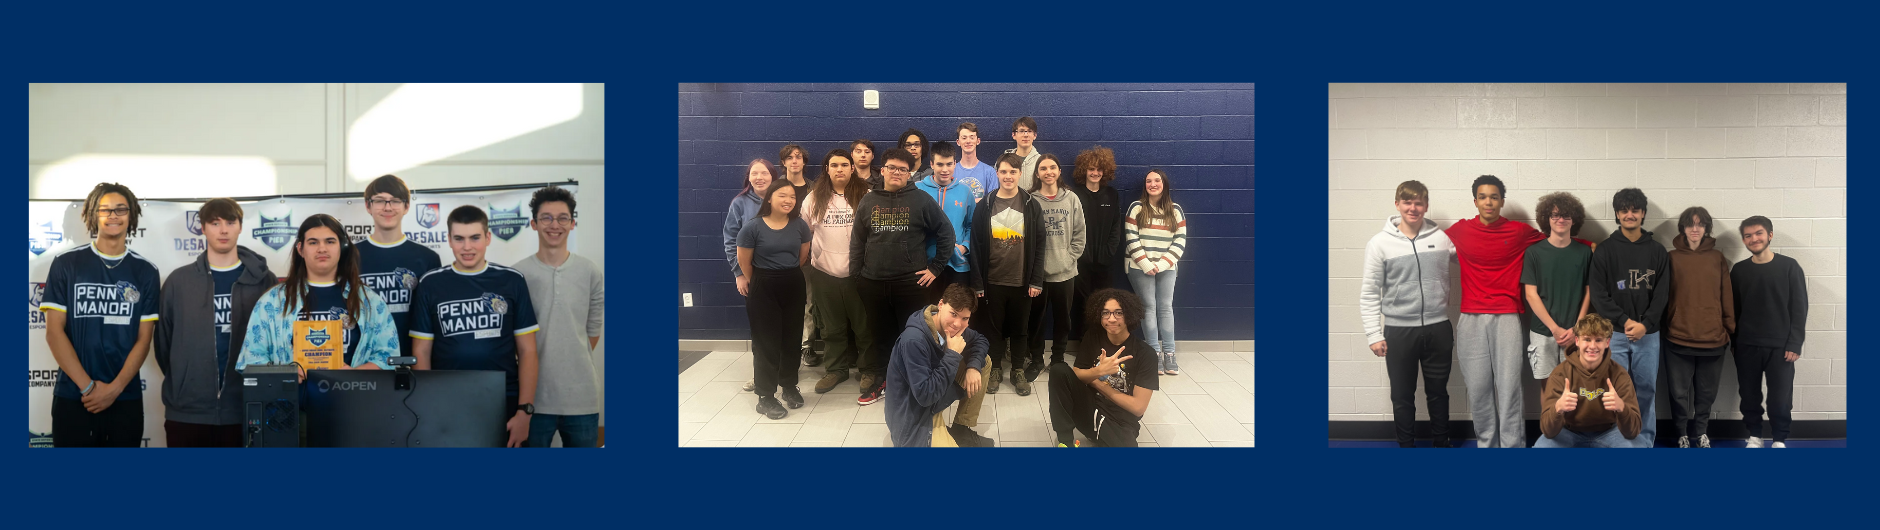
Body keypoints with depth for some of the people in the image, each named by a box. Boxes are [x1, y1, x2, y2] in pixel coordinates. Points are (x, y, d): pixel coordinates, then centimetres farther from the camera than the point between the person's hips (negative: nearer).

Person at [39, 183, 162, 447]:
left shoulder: (145, 272, 5)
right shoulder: (65, 264, 2)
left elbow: (144, 339, 2)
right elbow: (54, 332, -3)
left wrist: (114, 388, -10)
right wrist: (88, 386, -11)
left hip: (126, 400, 1)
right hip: (72, 398, -1)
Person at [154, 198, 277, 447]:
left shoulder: (263, 280, 3)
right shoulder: (179, 281, 5)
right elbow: (162, 340, 12)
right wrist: (180, 382, 12)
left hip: (245, 410, 0)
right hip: (187, 410, 1)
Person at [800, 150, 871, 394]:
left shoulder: (865, 196, -4)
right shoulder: (814, 198, 4)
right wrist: (804, 264, 8)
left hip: (858, 272, -3)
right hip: (824, 273, 3)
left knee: (864, 324, 4)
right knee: (832, 326, 14)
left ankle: (870, 369, 17)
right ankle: (836, 368, 26)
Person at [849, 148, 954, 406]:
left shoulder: (921, 200, -1)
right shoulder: (868, 202, 8)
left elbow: (945, 232, 1)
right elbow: (857, 241, 11)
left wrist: (935, 268, -2)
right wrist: (854, 275, 6)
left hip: (911, 281, -2)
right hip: (873, 283, 3)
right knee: (878, 335, 11)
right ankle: (874, 380, 23)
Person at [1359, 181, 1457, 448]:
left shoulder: (1443, 238, 0)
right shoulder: (1379, 243, -4)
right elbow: (1369, 293, -2)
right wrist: (1374, 334, -6)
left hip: (1438, 328, 1)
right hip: (1398, 331, -1)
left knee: (1438, 392, 13)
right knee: (1402, 395, 7)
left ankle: (1441, 443, 28)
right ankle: (1406, 445, 20)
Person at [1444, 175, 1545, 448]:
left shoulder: (1519, 231, 4)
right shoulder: (1460, 231, 7)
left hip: (1507, 318, -1)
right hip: (1471, 320, 1)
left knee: (1509, 385, -5)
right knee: (1477, 387, 2)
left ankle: (1512, 446, 1)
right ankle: (1486, 443, 14)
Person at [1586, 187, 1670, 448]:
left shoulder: (1657, 251, 8)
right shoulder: (1605, 250, 2)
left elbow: (1662, 294, 3)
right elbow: (1598, 295, -3)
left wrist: (1645, 324, -10)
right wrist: (1625, 321, -12)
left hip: (1648, 334, 2)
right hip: (1614, 333, -1)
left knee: (1646, 391, 5)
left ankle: (1644, 444, 14)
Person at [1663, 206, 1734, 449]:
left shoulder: (1718, 259, 4)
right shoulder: (1672, 258, 0)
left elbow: (1726, 296, 6)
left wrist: (1730, 329, 4)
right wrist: (1662, 327, -4)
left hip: (1713, 338, 1)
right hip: (1678, 338, -1)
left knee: (1706, 392, 12)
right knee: (1680, 392, 5)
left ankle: (1701, 433, 29)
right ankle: (1683, 435, 21)